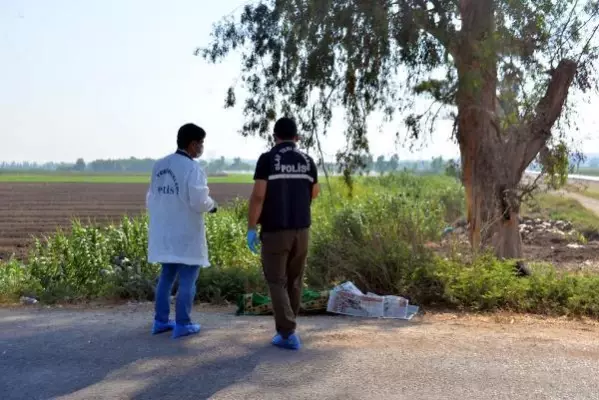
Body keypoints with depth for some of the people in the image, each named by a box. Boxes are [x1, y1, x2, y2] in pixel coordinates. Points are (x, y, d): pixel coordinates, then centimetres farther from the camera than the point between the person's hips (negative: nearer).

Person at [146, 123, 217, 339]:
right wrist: (212, 204, 1)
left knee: (166, 276, 18)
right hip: (186, 234, -7)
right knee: (187, 280, 3)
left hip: (164, 232, 7)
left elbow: (151, 197, 12)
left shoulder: (159, 165, 6)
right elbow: (199, 202, -20)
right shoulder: (192, 168, -16)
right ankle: (182, 324, 7)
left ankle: (161, 321, 22)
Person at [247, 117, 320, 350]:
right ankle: (287, 328, 27)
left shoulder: (267, 159, -9)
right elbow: (314, 194, 17)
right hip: (301, 229, 4)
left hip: (274, 231, -4)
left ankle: (288, 334, -3)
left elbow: (258, 196, -15)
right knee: (294, 281, 17)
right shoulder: (307, 161, 4)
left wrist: (251, 228, -9)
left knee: (276, 282, 4)